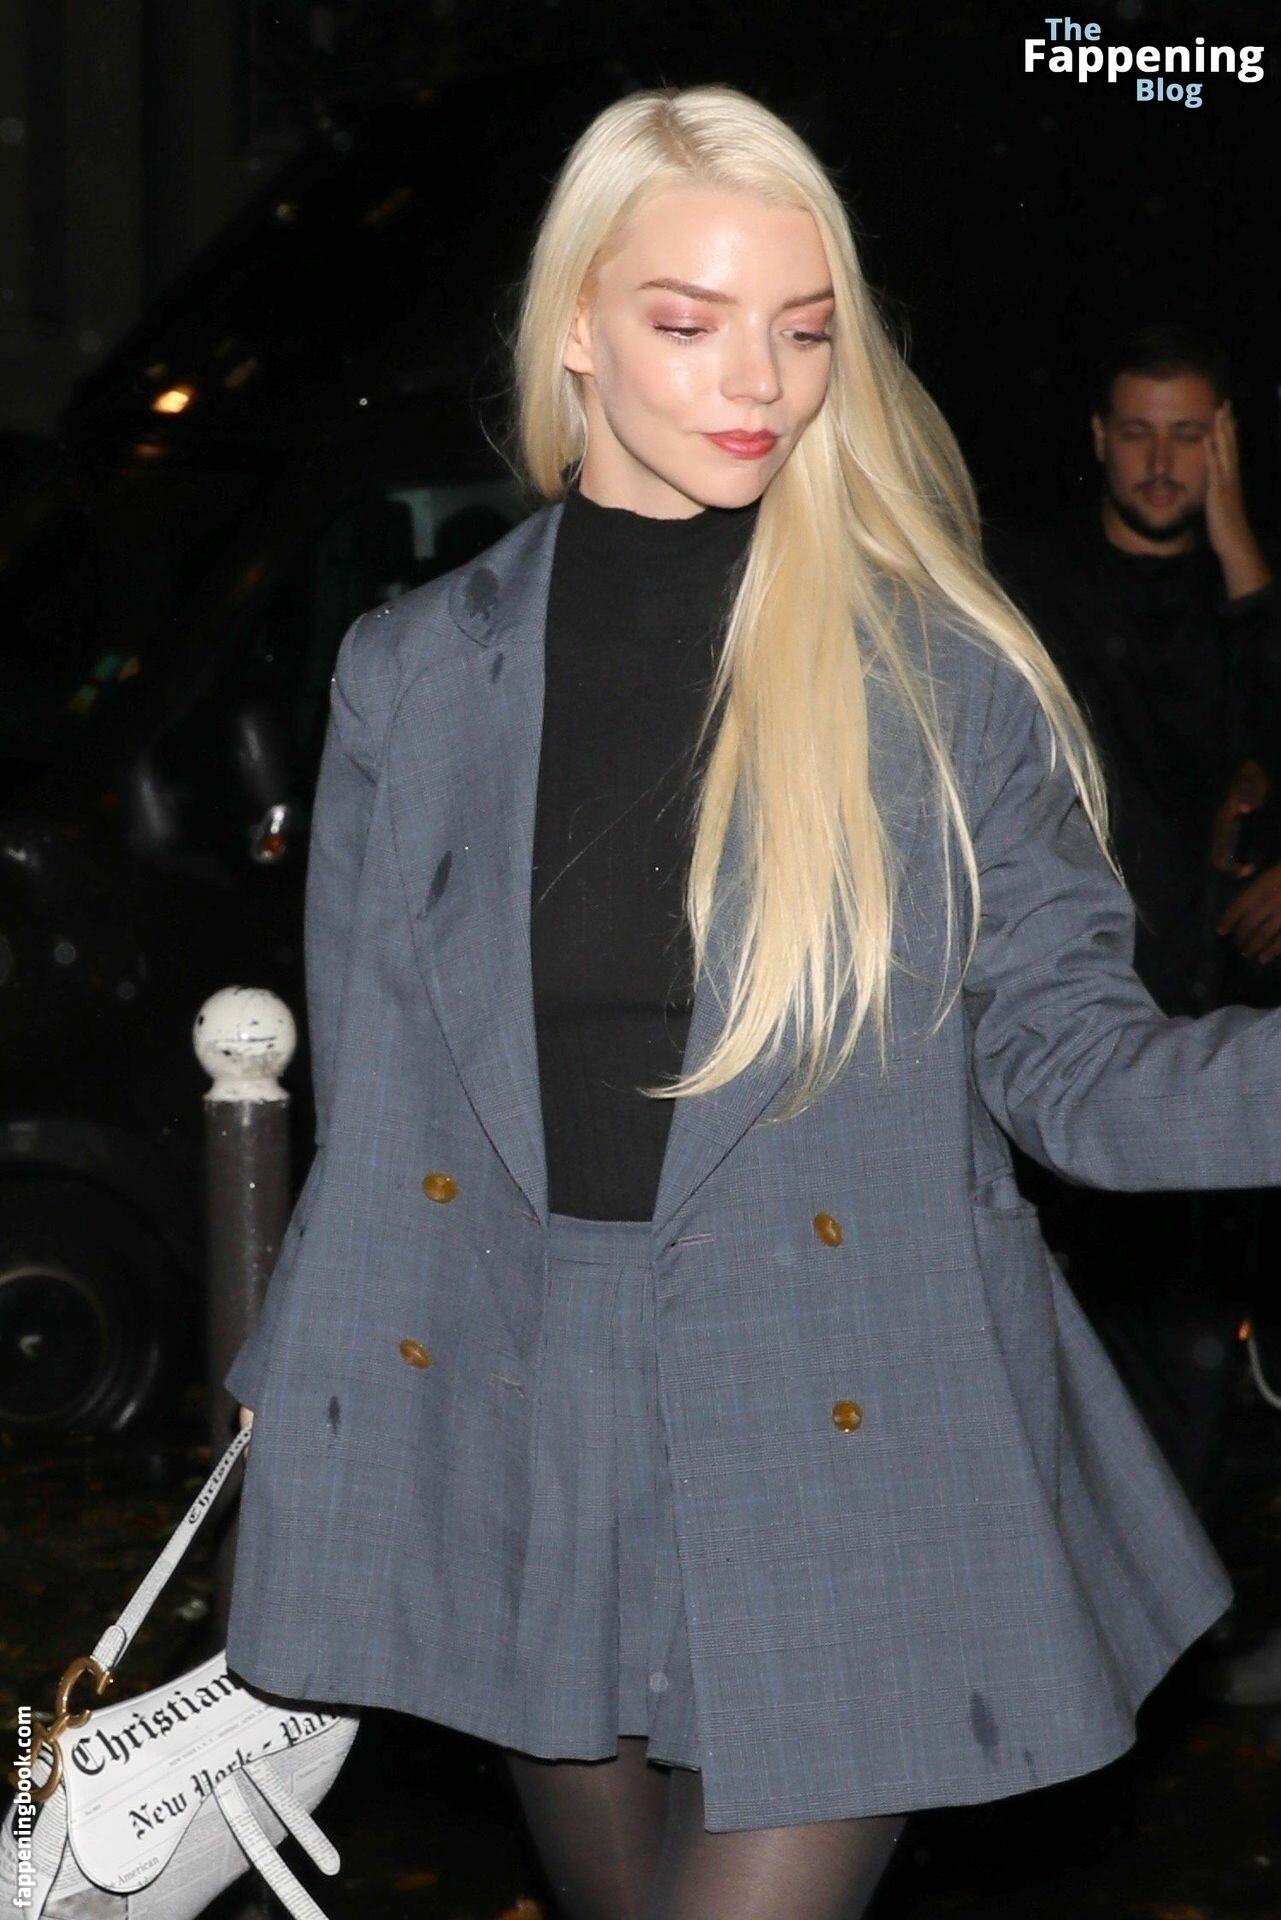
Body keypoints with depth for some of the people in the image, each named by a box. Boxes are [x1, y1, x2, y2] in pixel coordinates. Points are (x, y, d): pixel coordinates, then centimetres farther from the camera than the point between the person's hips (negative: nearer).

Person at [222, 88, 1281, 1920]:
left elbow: (1064, 1051, -2)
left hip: (845, 1434, -2)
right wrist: (313, 1395, 11)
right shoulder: (415, 674, 6)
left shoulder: (946, 672, -1)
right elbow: (366, 1088, 12)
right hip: (515, 1448, 3)